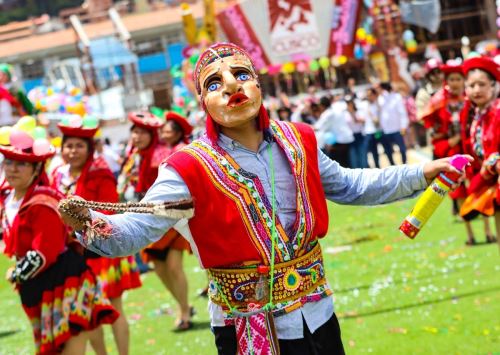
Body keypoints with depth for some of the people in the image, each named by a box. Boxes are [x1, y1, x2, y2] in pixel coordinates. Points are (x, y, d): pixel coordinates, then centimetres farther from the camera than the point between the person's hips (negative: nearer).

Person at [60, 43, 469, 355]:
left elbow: (349, 185, 16)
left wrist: (421, 173, 11)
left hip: (316, 315, 4)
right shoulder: (190, 168, -14)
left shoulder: (297, 143, 0)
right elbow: (136, 228, -22)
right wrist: (90, 223, -43)